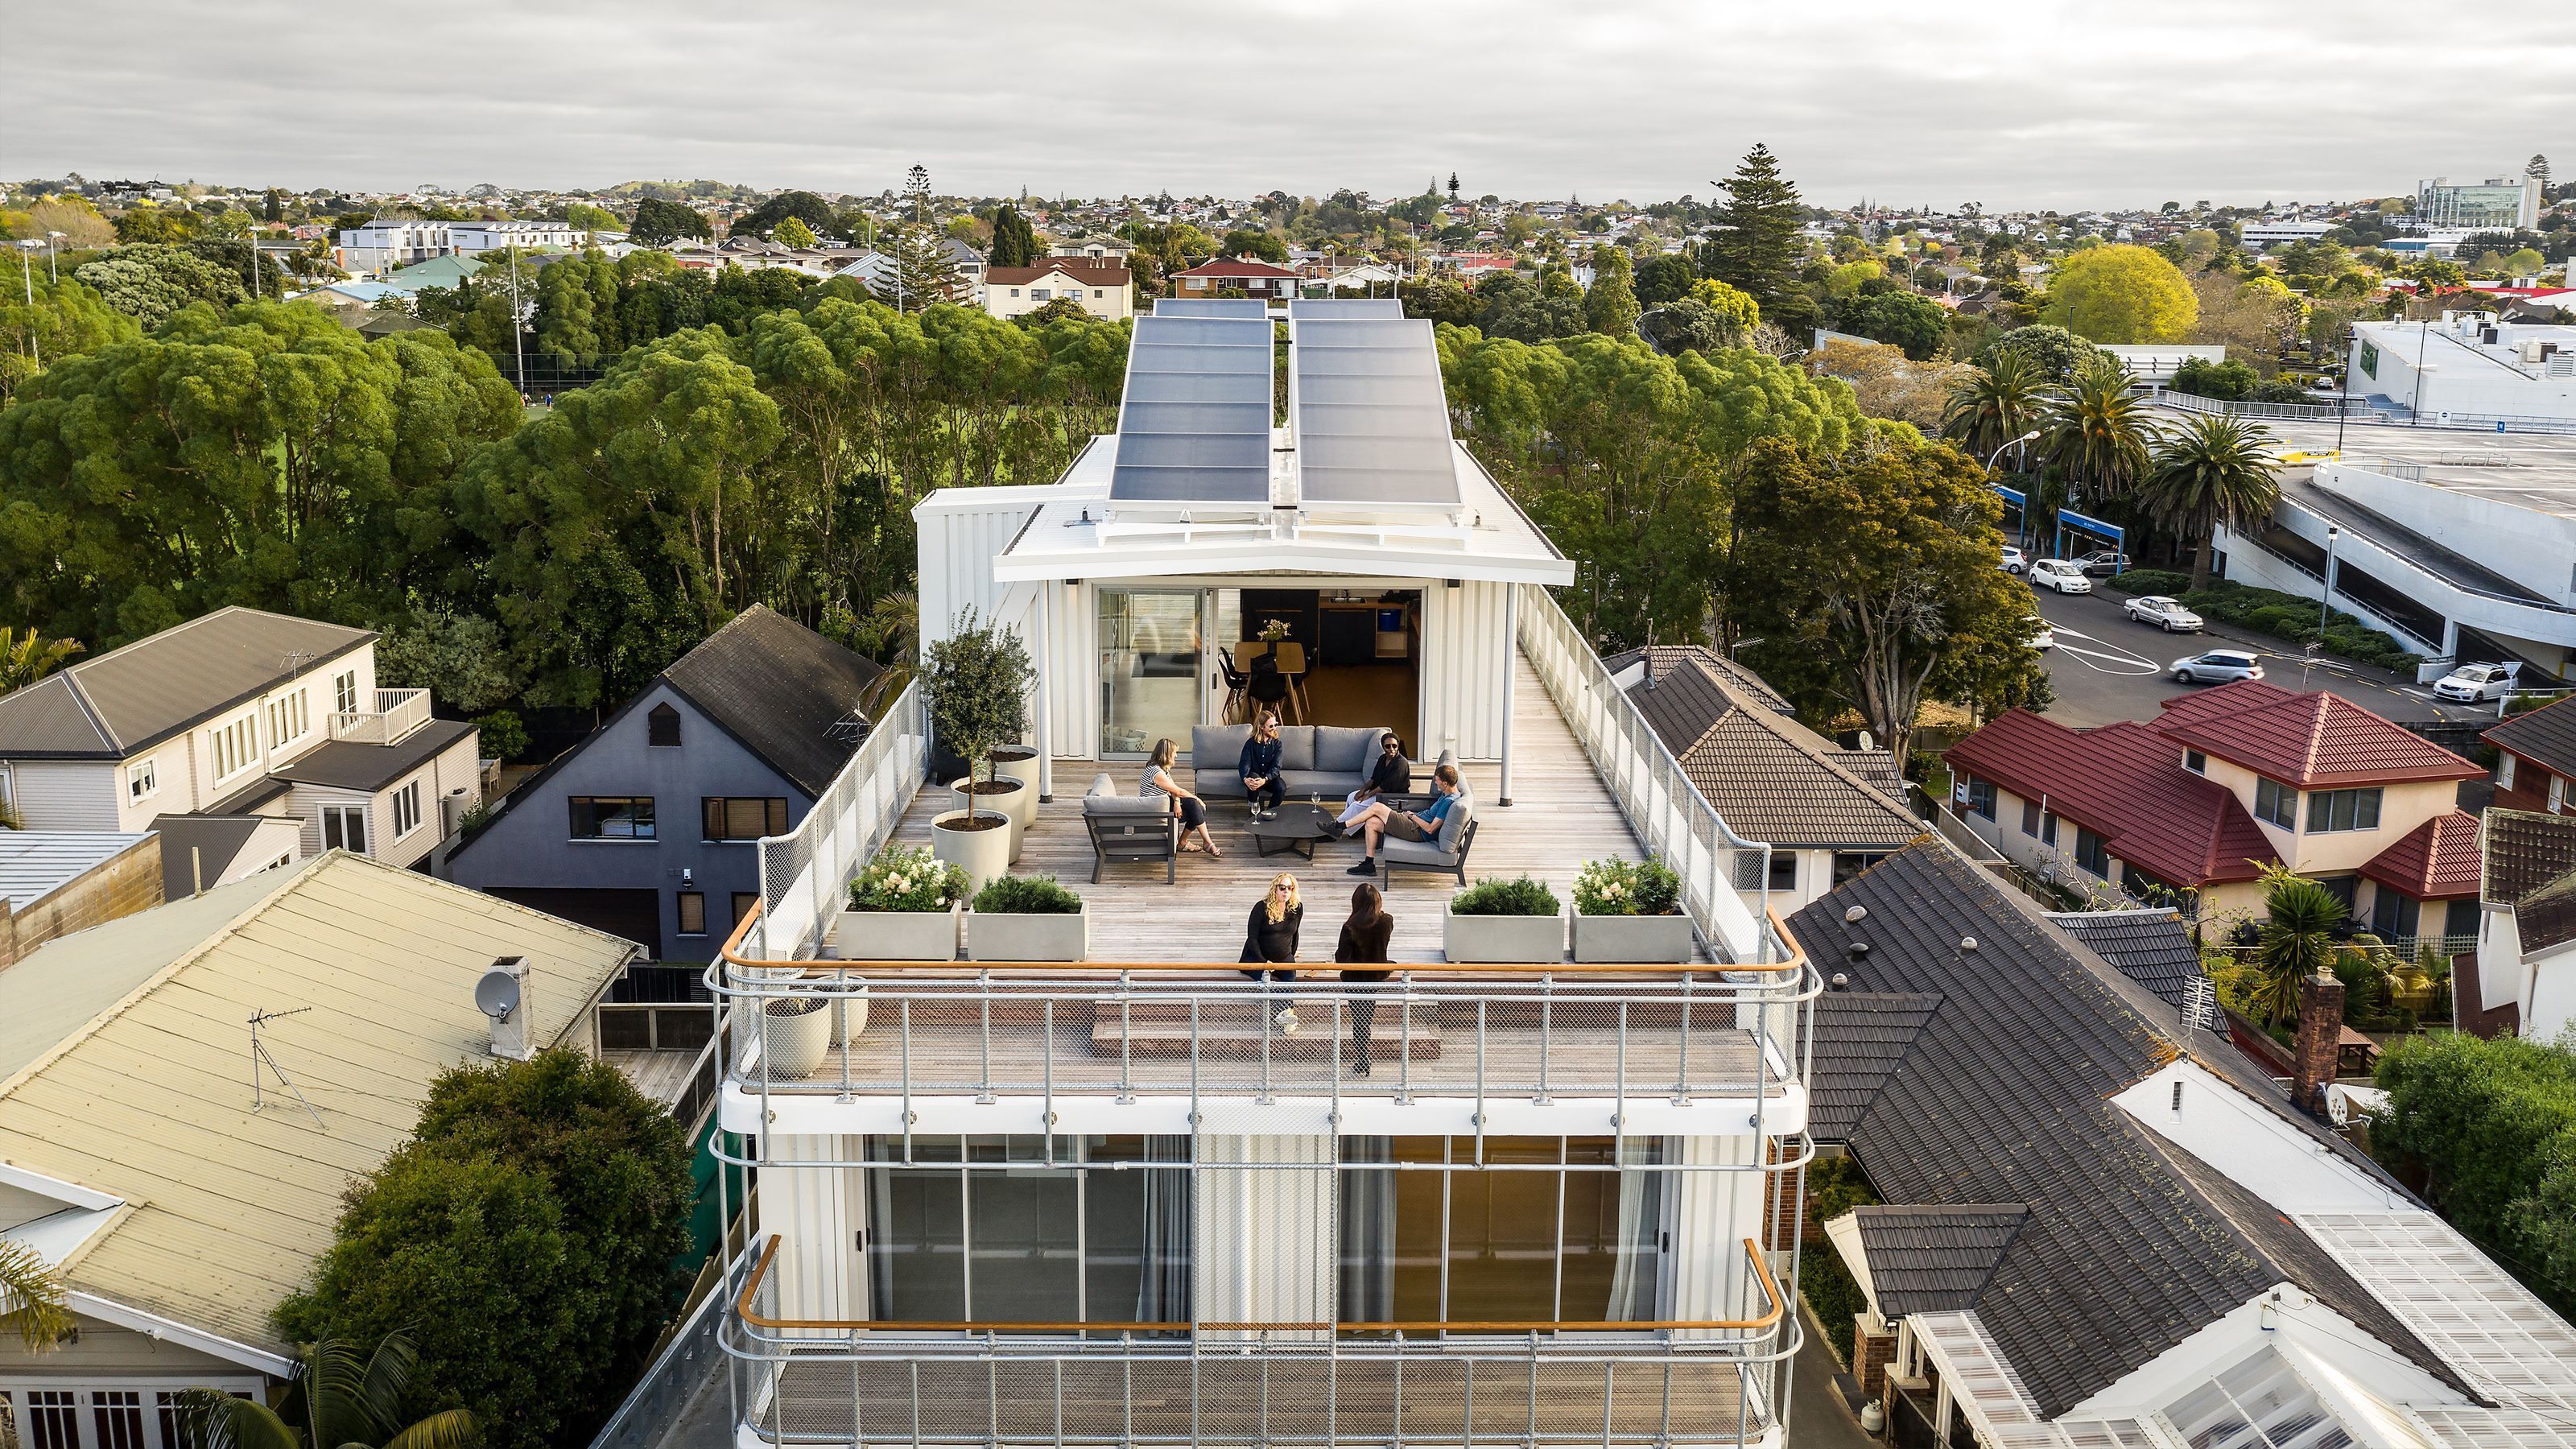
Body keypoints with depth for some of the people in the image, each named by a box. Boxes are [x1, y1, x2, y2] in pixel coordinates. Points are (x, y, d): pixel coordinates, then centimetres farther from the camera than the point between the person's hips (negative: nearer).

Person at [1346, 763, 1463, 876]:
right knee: (1371, 823, 5)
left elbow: (1431, 829, -23)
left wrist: (1412, 816, -10)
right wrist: (1413, 814, 9)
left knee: (1376, 807, -11)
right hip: (1416, 822, 10)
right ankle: (1369, 864, 8)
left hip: (1417, 832, -10)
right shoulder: (1446, 794, 7)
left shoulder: (1449, 802, -23)